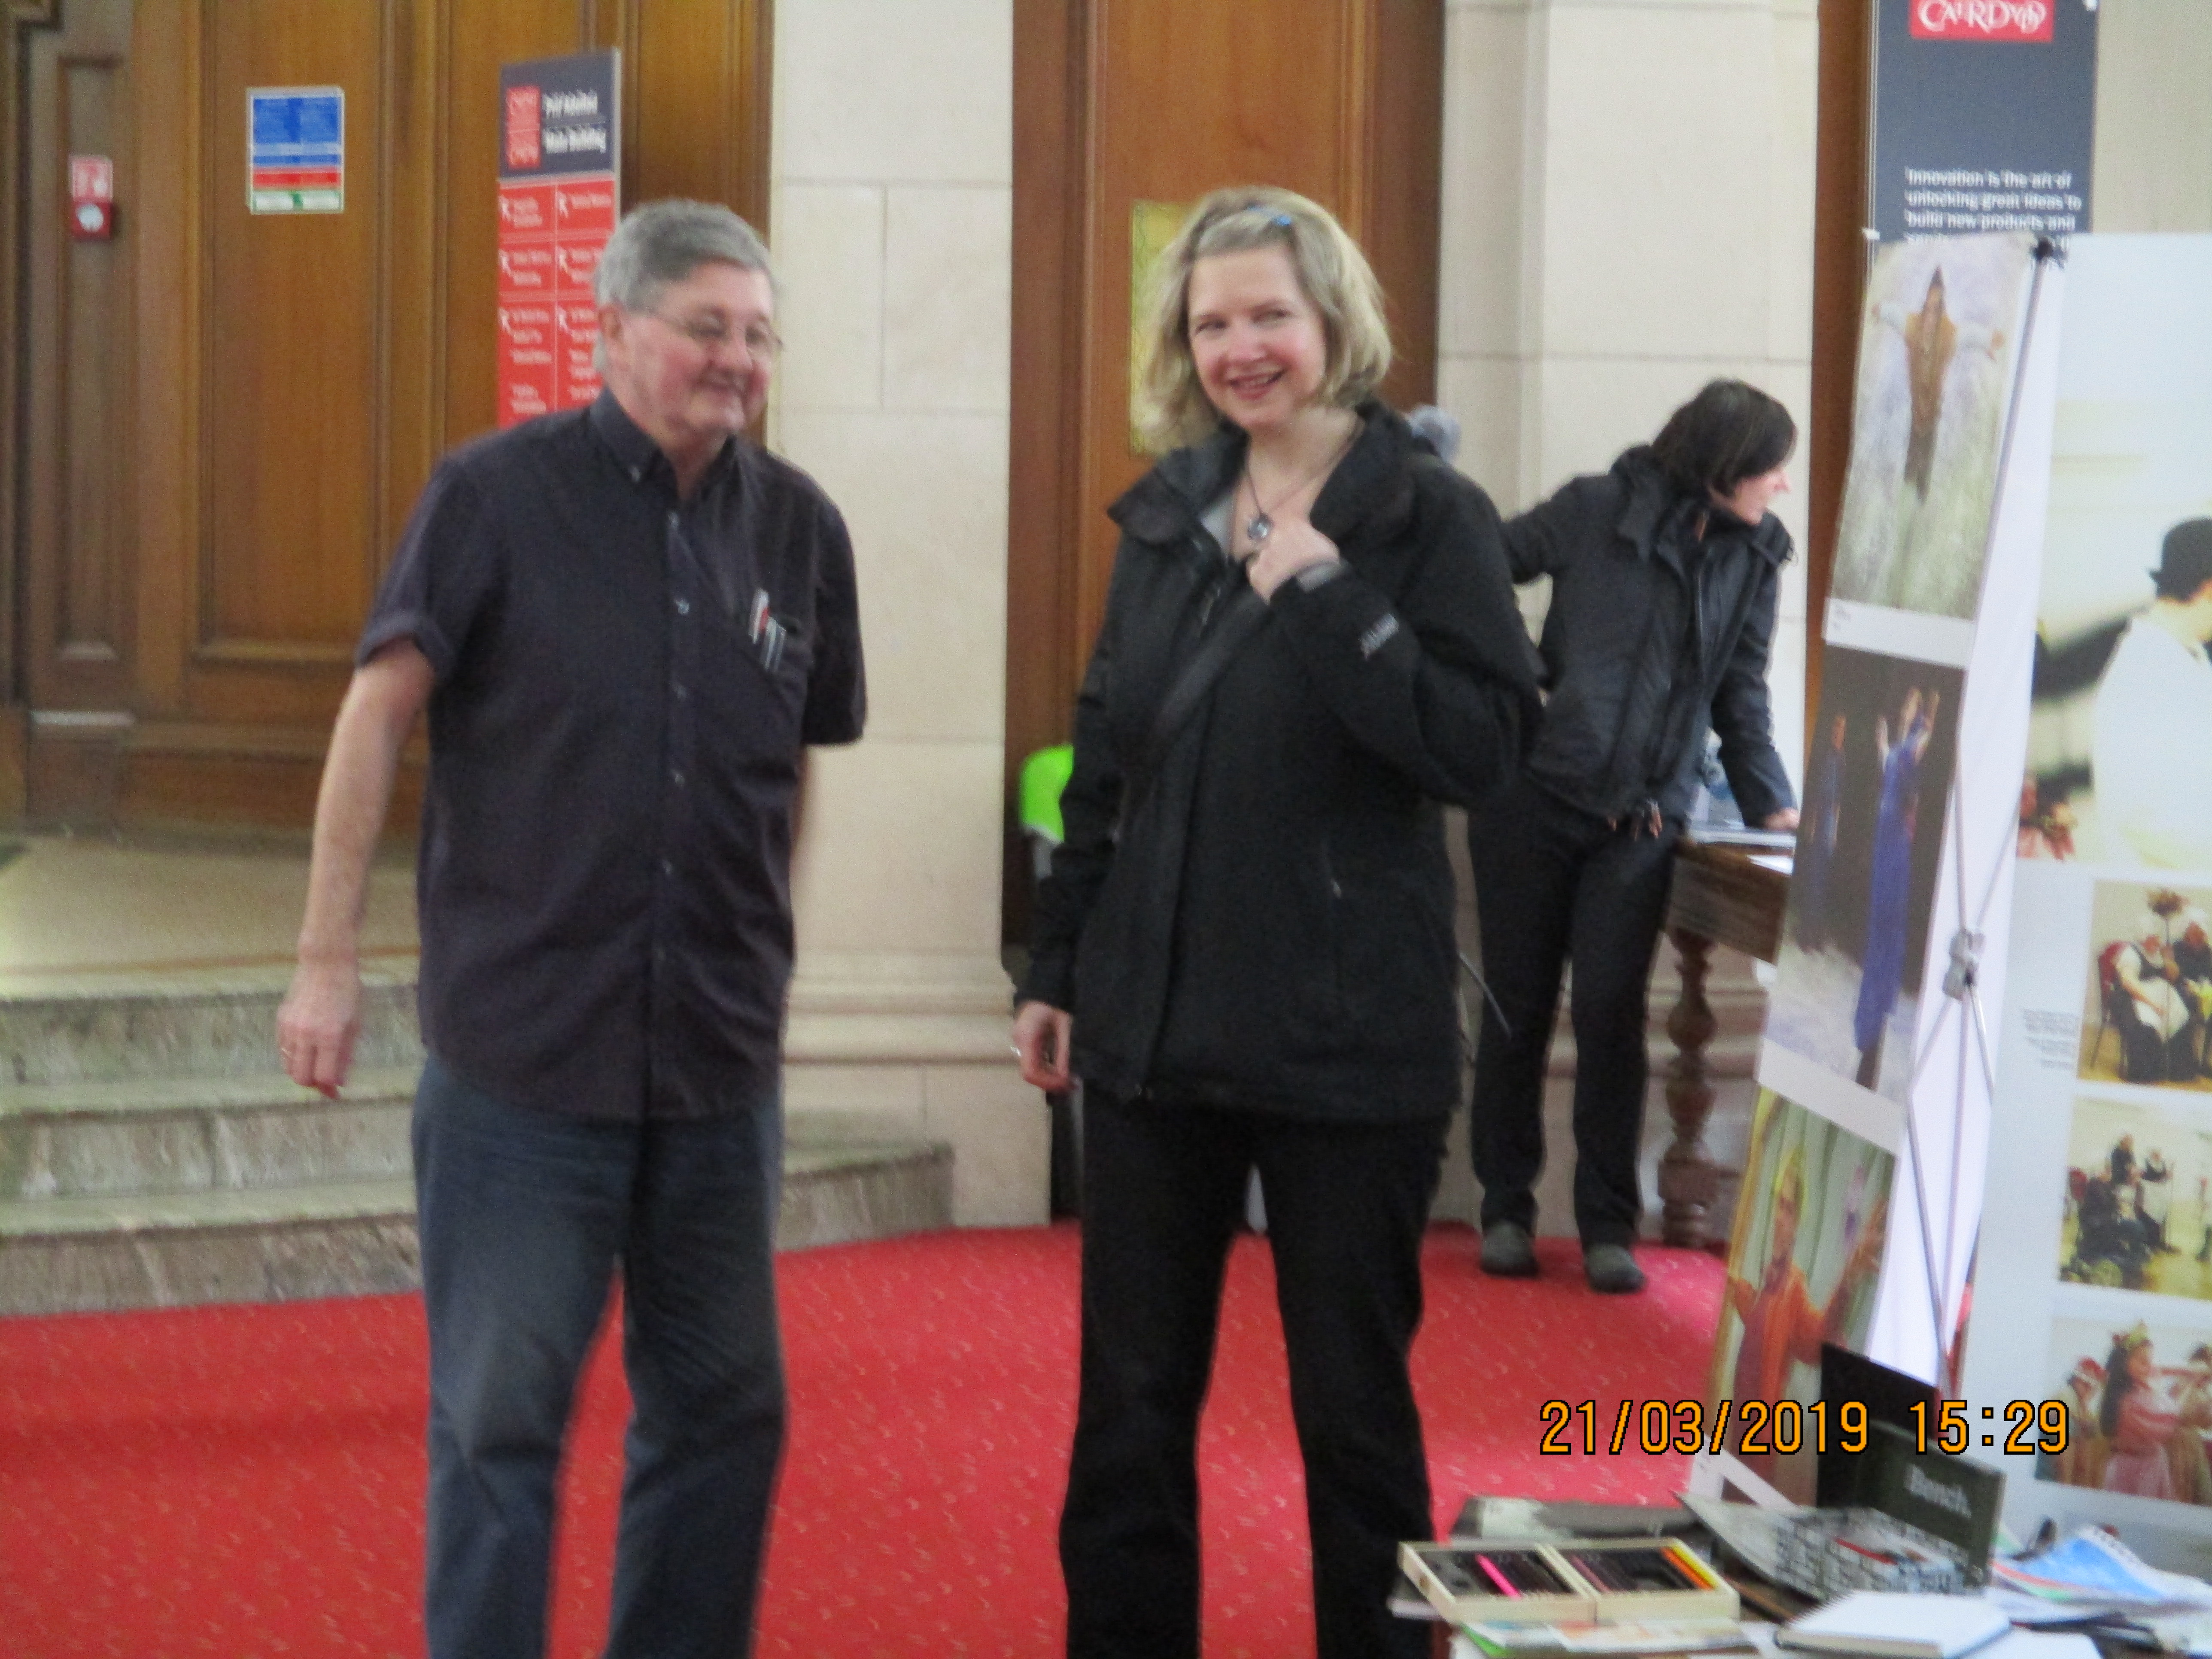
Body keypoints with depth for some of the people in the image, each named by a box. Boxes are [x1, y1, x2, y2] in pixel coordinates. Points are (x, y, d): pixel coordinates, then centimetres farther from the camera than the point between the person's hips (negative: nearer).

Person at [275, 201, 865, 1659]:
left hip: (722, 1056, 4)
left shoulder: (797, 526, 6)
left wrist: (759, 969, 14)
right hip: (524, 1039, -4)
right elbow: (379, 714, -5)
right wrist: (329, 956, -8)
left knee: (723, 1414, 13)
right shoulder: (499, 494, -6)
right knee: (500, 1416, 1)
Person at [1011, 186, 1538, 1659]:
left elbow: (1482, 745, -18)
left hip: (1348, 1041, -5)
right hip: (1157, 1027, 5)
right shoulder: (1168, 517, 9)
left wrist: (1326, 592, -23)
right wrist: (1058, 969, 15)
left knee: (1353, 1402, 7)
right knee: (1130, 1403, 12)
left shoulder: (1429, 517, -7)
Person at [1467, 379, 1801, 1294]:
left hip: (1641, 823, 2)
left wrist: (1772, 802, 7)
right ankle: (1506, 1207, 19)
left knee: (1611, 1014, -4)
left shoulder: (1753, 557, 8)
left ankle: (1608, 1227, 6)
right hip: (1534, 797, -2)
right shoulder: (1597, 511, -6)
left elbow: (1741, 693, 15)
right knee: (1518, 1007, 5)